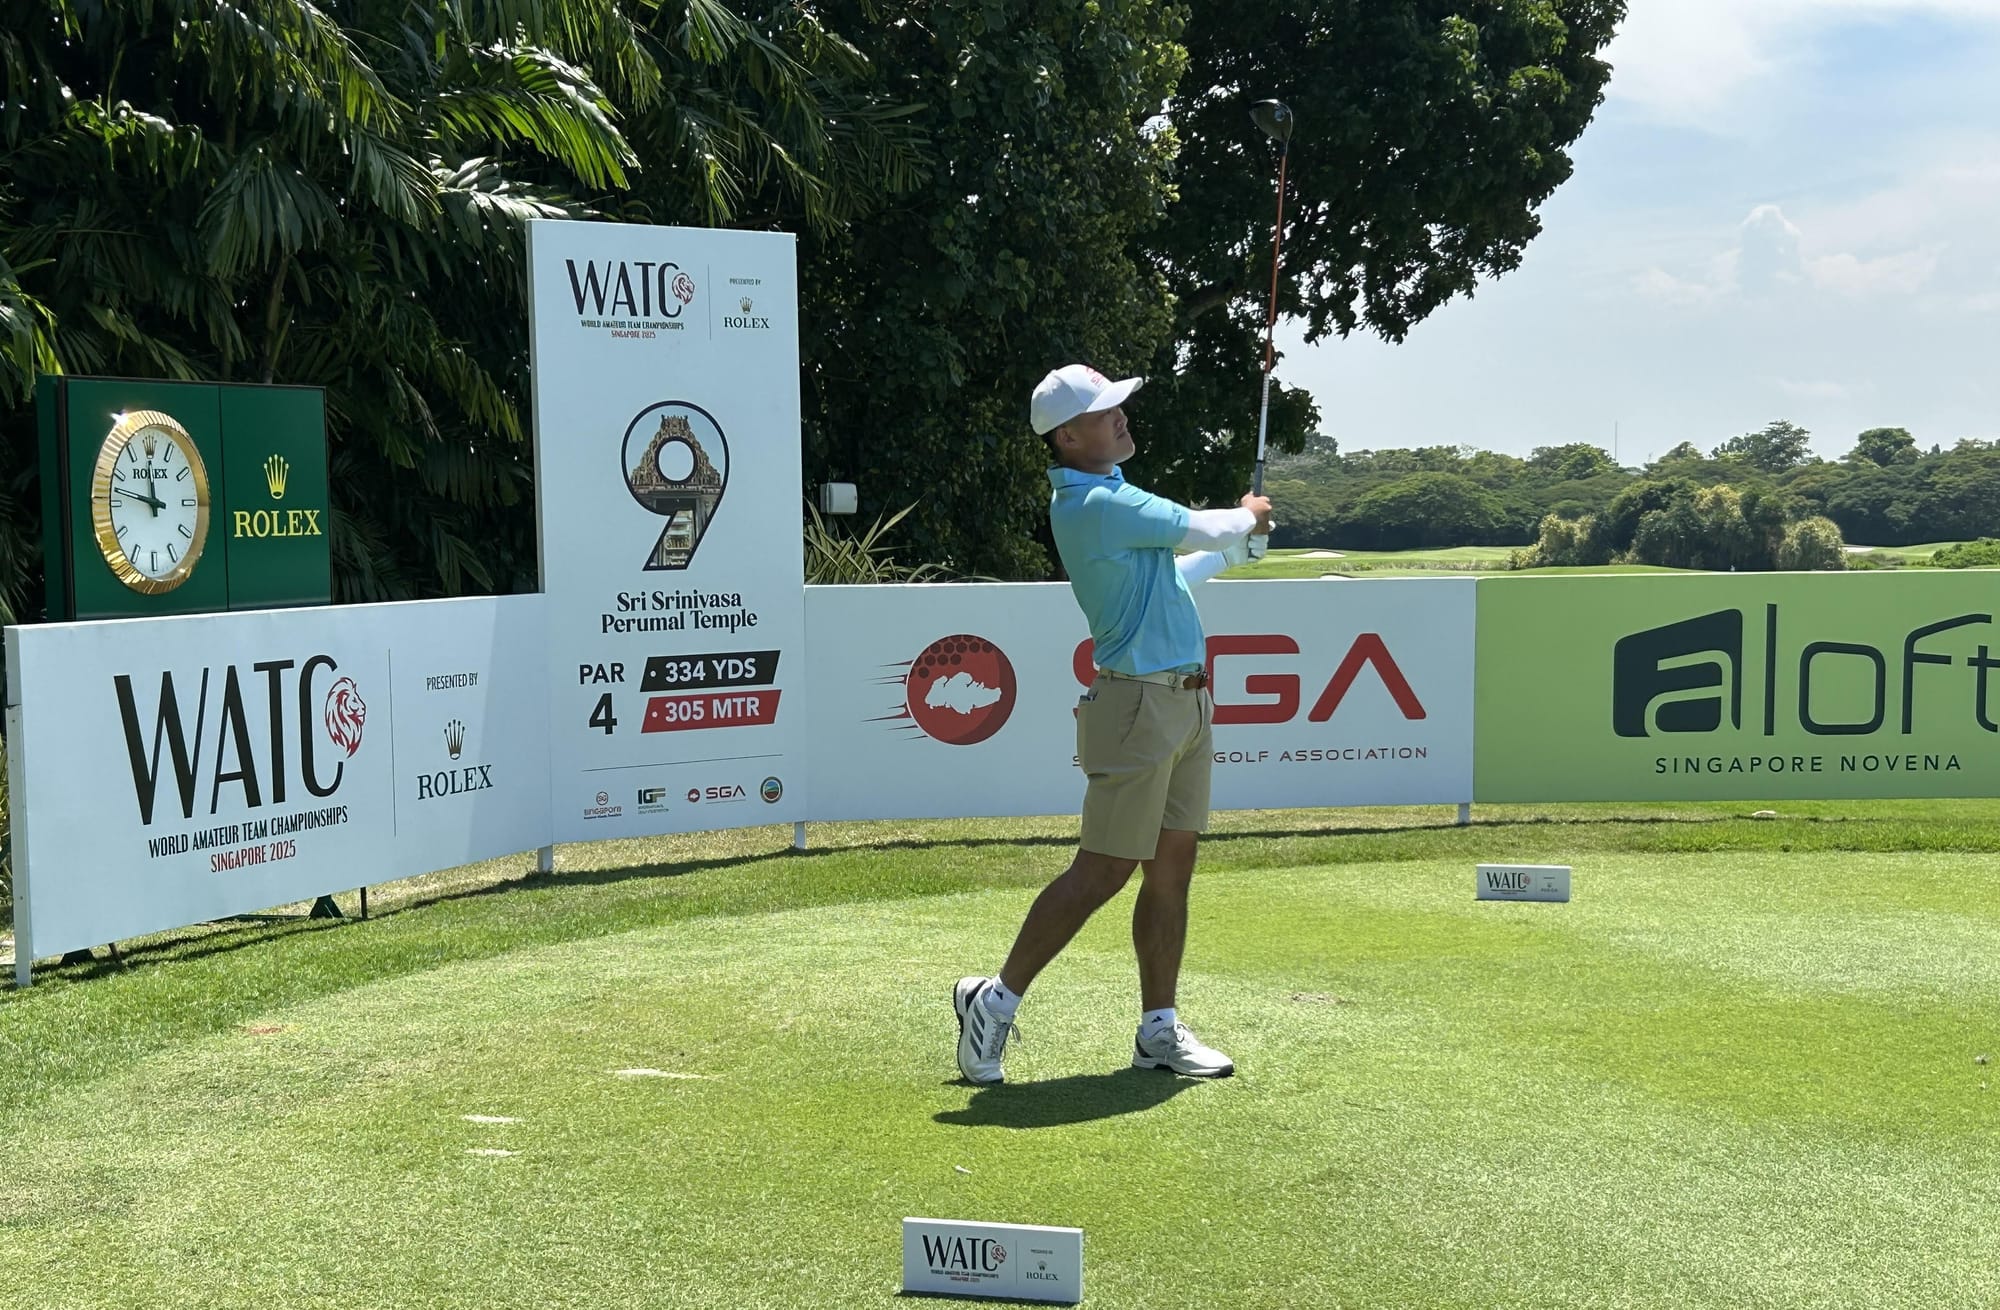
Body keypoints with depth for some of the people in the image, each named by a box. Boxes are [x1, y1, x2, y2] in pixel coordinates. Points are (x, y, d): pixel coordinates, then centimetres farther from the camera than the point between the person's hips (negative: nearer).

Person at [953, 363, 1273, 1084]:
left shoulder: (1109, 494, 16)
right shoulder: (1096, 503, -17)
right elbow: (1202, 530, -11)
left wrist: (1234, 546, 31)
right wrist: (1248, 519, 10)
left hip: (1187, 701, 10)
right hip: (1141, 705, -10)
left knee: (1172, 869, 8)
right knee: (1101, 872, -6)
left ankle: (1159, 1029, 13)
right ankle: (995, 1000, 5)